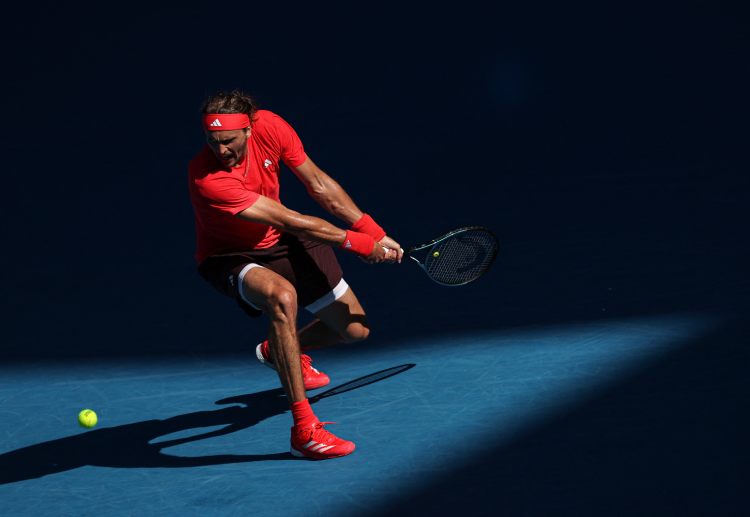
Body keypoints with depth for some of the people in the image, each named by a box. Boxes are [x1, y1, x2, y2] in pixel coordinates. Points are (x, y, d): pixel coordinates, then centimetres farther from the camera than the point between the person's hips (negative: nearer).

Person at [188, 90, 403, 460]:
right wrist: (357, 242, -27)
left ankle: (278, 351, 39)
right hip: (229, 257, -6)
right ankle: (303, 428, -36)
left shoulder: (269, 127, -20)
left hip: (280, 242, 6)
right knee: (282, 296, -41)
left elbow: (318, 184, -6)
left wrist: (373, 232, -9)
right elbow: (290, 221, -32)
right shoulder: (206, 178, -36)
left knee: (355, 328, 4)